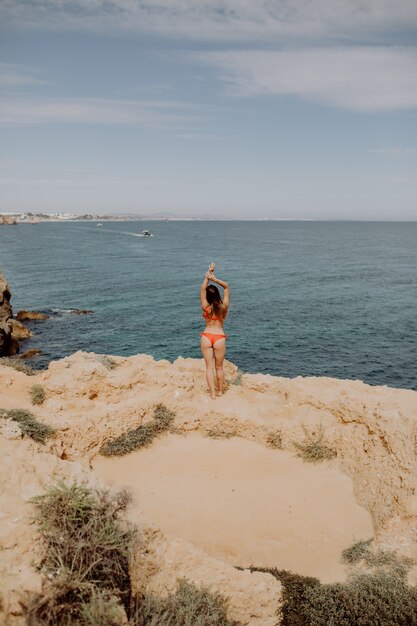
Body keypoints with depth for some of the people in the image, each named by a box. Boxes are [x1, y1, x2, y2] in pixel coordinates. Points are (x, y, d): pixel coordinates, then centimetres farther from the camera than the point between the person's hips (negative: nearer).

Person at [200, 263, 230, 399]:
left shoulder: (206, 308, -6)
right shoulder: (224, 307, -3)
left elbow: (202, 289, 0)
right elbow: (226, 287, 5)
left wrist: (208, 275, 0)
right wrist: (214, 279, -7)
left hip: (206, 336, -1)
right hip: (219, 337, 1)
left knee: (209, 367, 4)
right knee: (219, 367, 15)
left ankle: (212, 393, 0)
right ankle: (220, 391, 24)